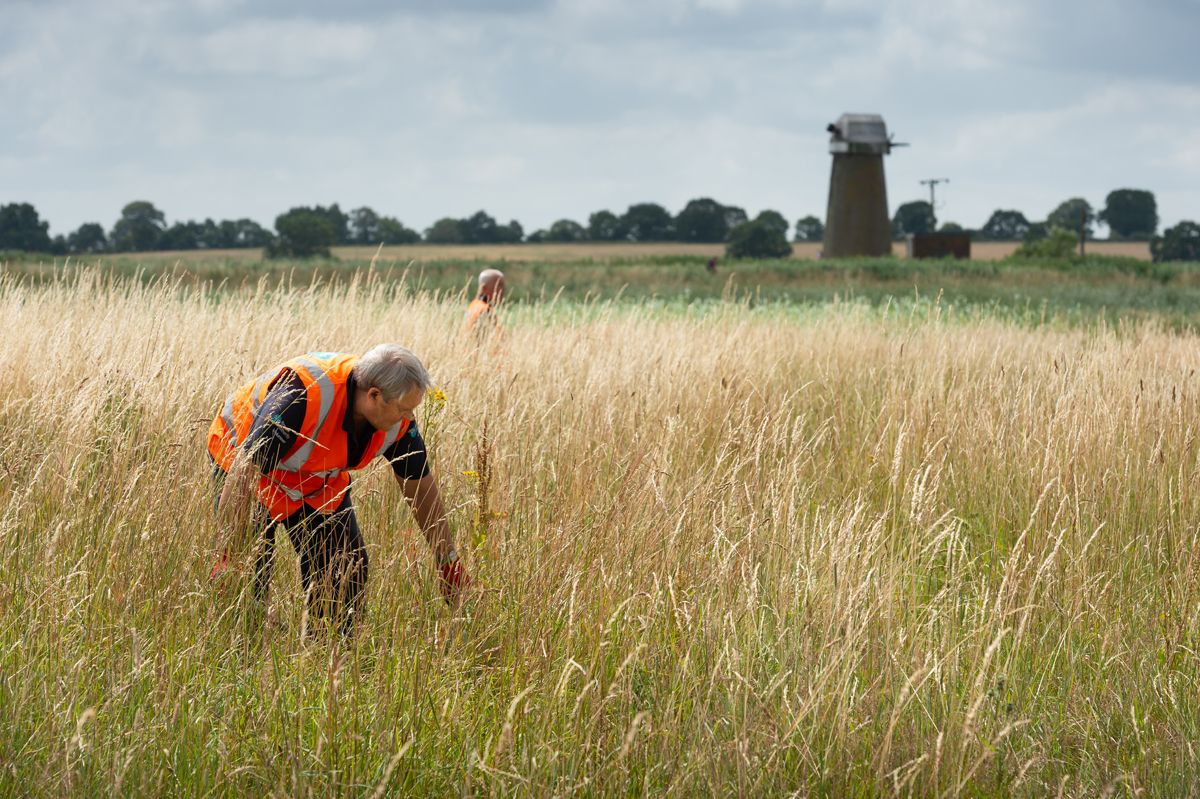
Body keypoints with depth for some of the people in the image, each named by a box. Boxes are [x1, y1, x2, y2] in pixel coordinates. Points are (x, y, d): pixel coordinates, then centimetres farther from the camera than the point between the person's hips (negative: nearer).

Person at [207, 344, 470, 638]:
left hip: (320, 482, 5)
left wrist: (448, 561, 1)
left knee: (349, 570, -2)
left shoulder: (397, 418, -20)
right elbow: (244, 473, -40)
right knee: (251, 575, -17)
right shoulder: (303, 396, -41)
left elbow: (421, 486, -4)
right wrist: (227, 556, -41)